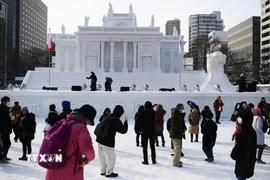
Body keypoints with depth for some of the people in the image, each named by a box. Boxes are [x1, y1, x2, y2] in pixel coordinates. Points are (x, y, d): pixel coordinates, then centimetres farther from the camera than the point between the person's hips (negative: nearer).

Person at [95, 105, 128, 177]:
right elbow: (123, 130, -4)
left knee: (102, 157, 20)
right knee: (111, 158, 9)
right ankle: (109, 173, 18)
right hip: (108, 142, -8)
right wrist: (125, 123, 8)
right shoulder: (116, 120, -13)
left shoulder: (106, 118, 8)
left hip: (100, 140, 8)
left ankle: (103, 171, 33)